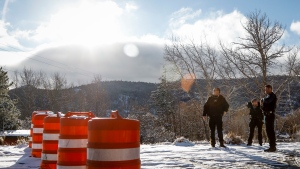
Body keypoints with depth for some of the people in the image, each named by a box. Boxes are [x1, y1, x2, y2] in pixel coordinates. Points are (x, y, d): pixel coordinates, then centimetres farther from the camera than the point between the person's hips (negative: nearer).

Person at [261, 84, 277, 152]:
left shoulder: (272, 96, -9)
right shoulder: (268, 96, 21)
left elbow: (267, 100, -30)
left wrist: (263, 99, -8)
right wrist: (262, 105, 1)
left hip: (270, 115, -10)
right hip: (268, 115, 10)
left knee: (270, 130, -11)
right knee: (269, 131, 14)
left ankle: (272, 147, -10)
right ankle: (272, 146, 21)